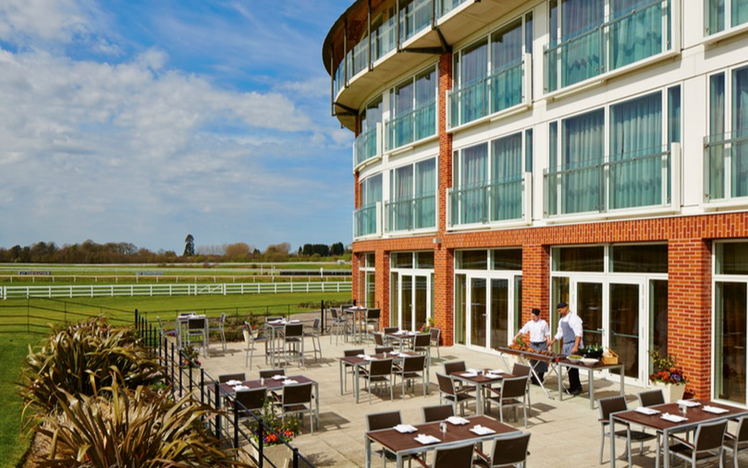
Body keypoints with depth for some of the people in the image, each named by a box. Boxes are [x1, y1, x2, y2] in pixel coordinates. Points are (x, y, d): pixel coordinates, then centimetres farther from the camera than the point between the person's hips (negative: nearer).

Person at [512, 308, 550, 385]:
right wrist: (516, 336, -18)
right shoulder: (529, 323, 2)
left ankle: (540, 379, 15)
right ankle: (534, 379, 12)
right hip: (533, 344, 2)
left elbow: (547, 334, 1)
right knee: (533, 361, 3)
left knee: (542, 362, 1)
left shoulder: (543, 323, -3)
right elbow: (522, 330, -2)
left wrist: (549, 344, -5)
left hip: (542, 344, -2)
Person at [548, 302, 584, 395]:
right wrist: (552, 342, 18)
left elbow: (578, 334, -19)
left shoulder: (574, 318, -13)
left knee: (573, 367, -9)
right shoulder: (561, 320, 15)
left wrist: (576, 347, -27)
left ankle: (577, 387, -1)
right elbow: (560, 333, 25)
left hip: (573, 345, -8)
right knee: (568, 367, 10)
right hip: (565, 345, 8)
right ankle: (572, 386, 17)